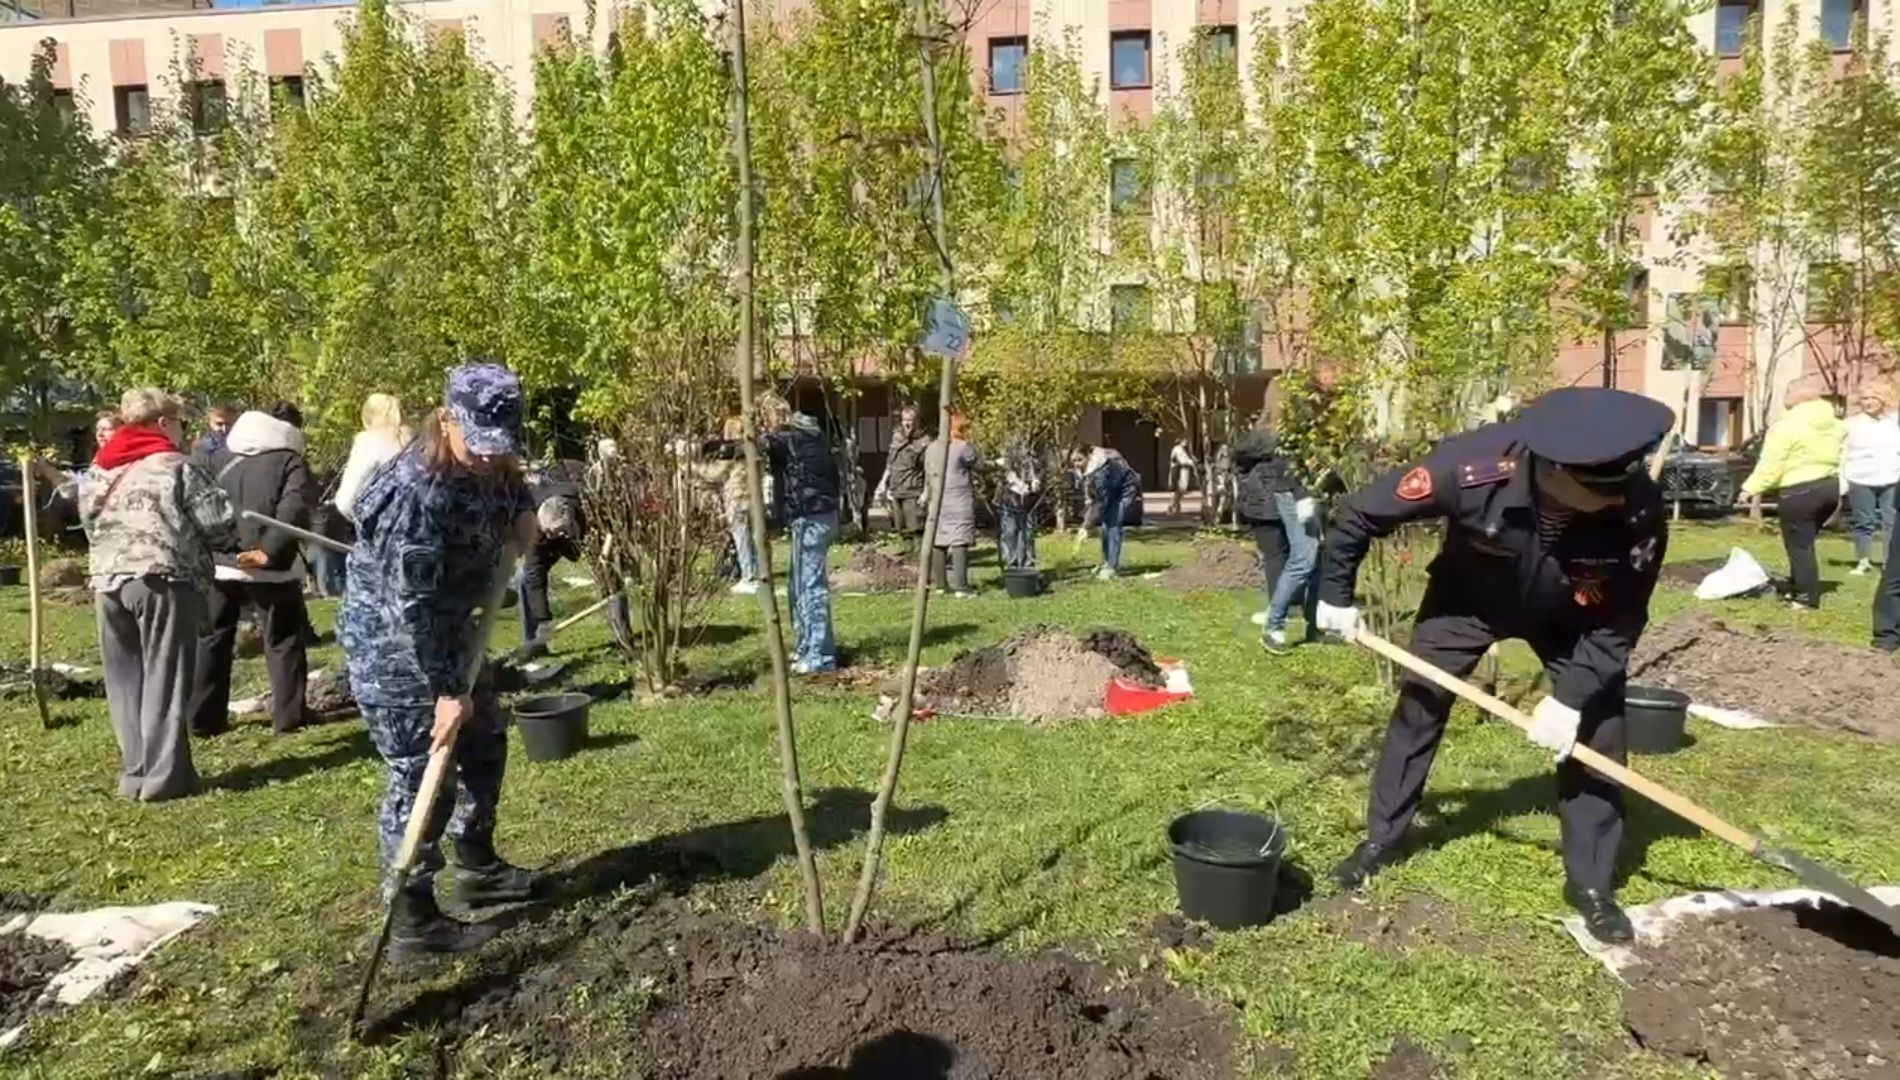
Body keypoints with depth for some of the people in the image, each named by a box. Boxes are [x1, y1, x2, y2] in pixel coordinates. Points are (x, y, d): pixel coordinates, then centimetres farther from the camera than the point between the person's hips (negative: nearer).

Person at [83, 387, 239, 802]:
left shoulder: (98, 472, 16)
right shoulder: (176, 466, -3)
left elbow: (90, 526, 19)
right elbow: (219, 523, -6)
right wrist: (231, 539, 15)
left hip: (108, 583, 6)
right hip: (163, 581, -6)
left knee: (126, 683, 12)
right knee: (165, 681, -1)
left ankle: (135, 771, 15)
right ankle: (163, 775, 0)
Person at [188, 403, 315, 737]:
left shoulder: (218, 456, 14)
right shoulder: (290, 461, -2)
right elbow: (293, 510, -18)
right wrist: (269, 551, -23)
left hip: (217, 561, 4)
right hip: (268, 566, -4)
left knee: (211, 638, 15)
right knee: (282, 640, 6)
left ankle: (204, 718, 17)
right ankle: (288, 716, 6)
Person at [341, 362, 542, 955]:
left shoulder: (488, 464, -4)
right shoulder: (415, 491, -29)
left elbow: (510, 490, 23)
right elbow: (411, 606, -28)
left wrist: (522, 511, -1)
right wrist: (446, 691, -25)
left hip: (445, 634, 9)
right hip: (390, 645, -9)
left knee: (485, 743, 19)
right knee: (419, 778, -3)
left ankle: (478, 869, 37)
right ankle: (412, 919, 12)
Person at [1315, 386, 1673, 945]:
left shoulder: (1639, 512, -36)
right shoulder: (1472, 468, -41)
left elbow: (1618, 624, -21)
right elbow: (1361, 512, -26)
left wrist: (1570, 696, -28)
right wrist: (1336, 595, -16)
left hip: (1569, 615, 1)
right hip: (1467, 597, 0)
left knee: (1598, 729, -5)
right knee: (1417, 707, 3)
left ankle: (1590, 883, 13)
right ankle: (1381, 839, 22)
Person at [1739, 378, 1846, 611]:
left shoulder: (1787, 425, -14)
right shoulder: (1834, 423, 11)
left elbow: (1771, 464, -17)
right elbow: (1840, 458, 16)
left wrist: (1751, 488, -13)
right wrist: (1840, 488, 23)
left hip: (1799, 491, -8)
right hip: (1830, 486, 8)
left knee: (1799, 545, 1)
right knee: (1805, 542, 20)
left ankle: (1807, 597, 3)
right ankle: (1800, 589, 24)